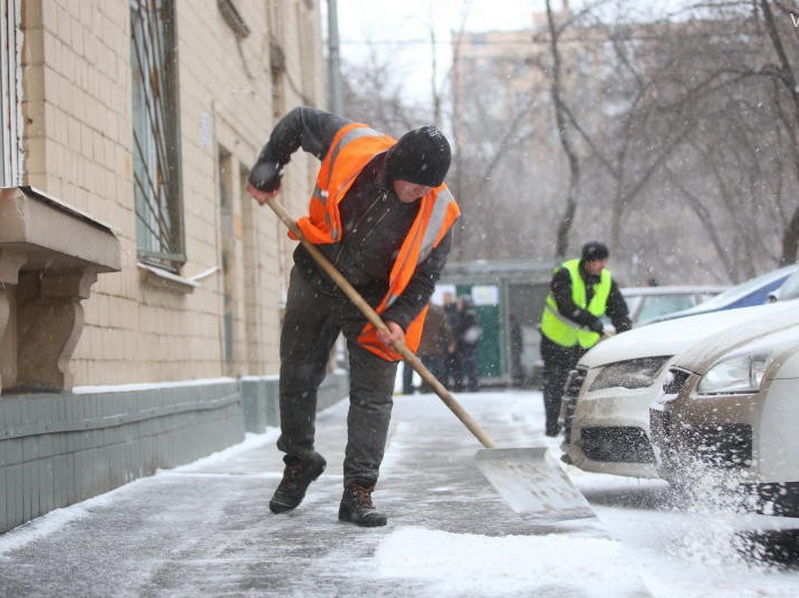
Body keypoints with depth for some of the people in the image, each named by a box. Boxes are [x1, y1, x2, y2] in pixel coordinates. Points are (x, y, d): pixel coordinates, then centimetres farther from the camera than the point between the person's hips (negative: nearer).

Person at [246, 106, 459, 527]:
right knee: (297, 377, 10)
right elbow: (298, 121, -3)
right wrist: (266, 173, -2)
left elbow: (426, 275, -7)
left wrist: (399, 319, -20)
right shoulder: (352, 145, -21)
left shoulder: (439, 213, -19)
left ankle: (358, 491, -1)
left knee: (373, 394, -6)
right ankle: (299, 461, 31)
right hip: (315, 283, 1)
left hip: (374, 303, -1)